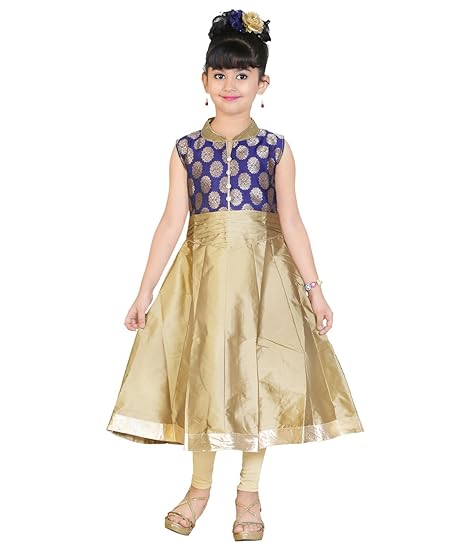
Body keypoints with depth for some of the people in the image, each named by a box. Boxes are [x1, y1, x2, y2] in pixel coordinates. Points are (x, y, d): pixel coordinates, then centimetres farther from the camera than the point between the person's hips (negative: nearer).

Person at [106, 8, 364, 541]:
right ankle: (200, 487, 24)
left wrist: (313, 287, -3)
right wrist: (145, 291, -3)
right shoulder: (186, 148, 2)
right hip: (204, 271, 1)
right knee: (202, 373, 6)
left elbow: (290, 221, 0)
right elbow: (172, 221, 0)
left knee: (257, 376, 4)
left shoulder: (275, 148, 1)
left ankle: (249, 492, 21)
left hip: (262, 273, 0)